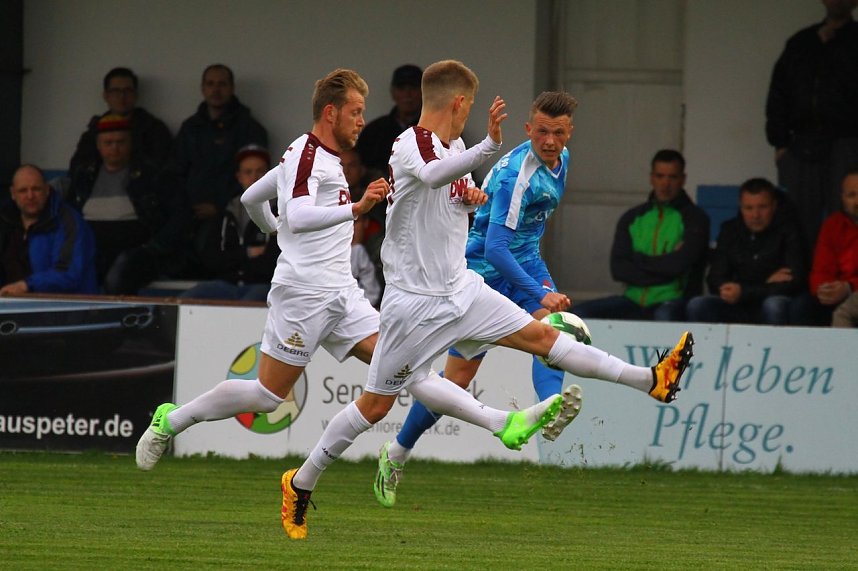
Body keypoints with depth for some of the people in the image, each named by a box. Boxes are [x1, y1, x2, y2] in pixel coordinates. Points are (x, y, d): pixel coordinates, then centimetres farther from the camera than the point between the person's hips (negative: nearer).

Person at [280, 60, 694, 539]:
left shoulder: (455, 145, 7)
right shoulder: (411, 146, -21)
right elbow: (432, 175, -46)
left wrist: (472, 197, 4)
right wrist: (490, 145, -62)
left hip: (459, 286, 7)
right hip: (415, 298, -7)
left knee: (539, 335, 3)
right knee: (377, 404, 0)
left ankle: (650, 380, 2)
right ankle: (301, 483, 13)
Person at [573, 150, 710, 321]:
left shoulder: (694, 218, 1)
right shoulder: (632, 218, 13)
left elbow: (680, 264, -14)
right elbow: (618, 268, 1)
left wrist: (639, 259, -1)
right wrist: (664, 273, -8)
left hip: (673, 300, -5)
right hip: (634, 300, 5)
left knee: (664, 316, -40)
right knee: (581, 313, -17)